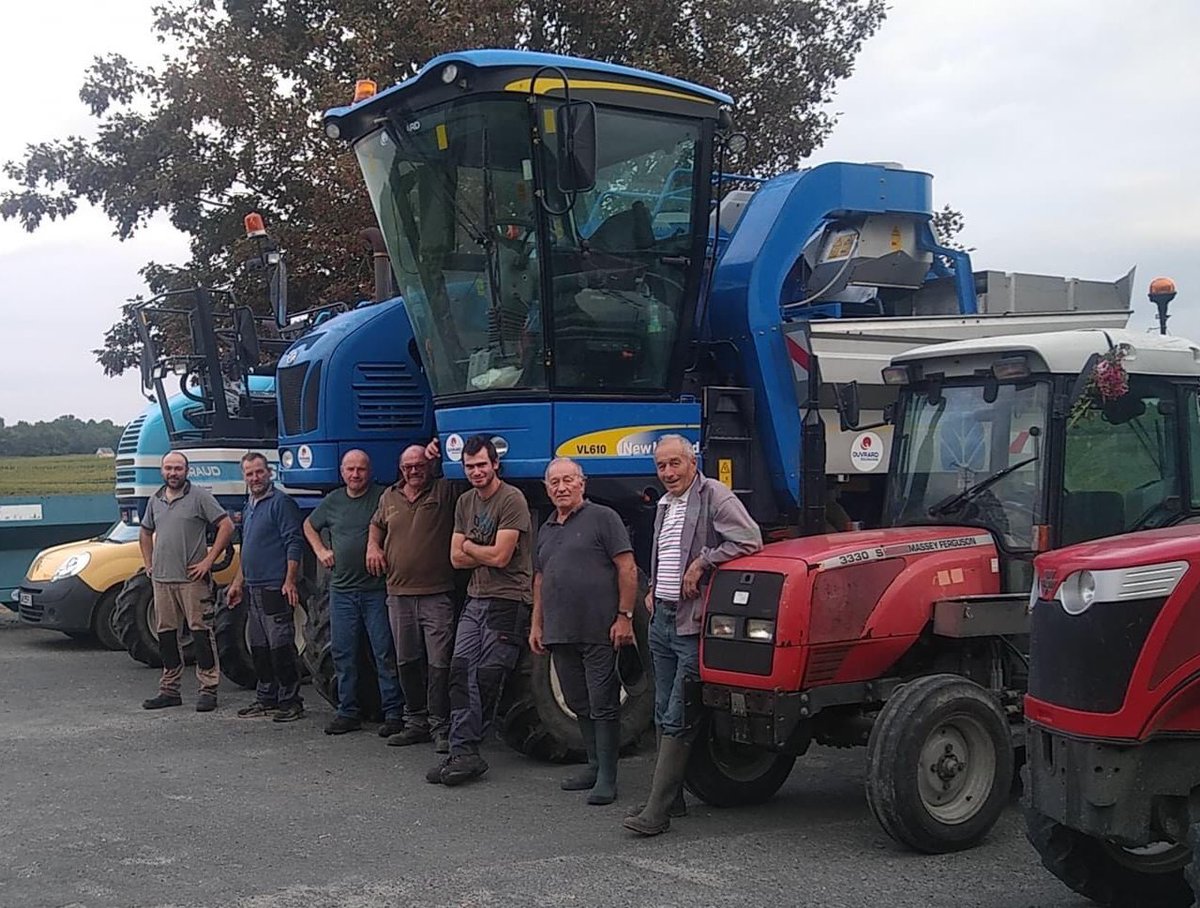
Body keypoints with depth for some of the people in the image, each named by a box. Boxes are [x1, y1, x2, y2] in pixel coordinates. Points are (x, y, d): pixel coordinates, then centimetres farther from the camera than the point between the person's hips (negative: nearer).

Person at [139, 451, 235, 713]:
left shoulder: (199, 496, -5)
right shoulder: (155, 500, 13)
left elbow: (226, 526, -10)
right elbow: (146, 533, 28)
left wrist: (208, 561, -12)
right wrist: (148, 564, 17)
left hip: (192, 578, -6)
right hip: (161, 580, 6)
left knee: (200, 631, -5)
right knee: (165, 634, 10)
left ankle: (208, 689, -1)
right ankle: (169, 690, 19)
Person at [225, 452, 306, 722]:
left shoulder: (281, 502, -8)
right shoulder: (249, 507, 18)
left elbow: (294, 543, -14)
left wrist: (290, 582, -20)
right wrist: (237, 583, 24)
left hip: (275, 588, -9)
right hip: (252, 589, 9)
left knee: (281, 646, -7)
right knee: (259, 648, 13)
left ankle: (290, 702, -1)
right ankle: (266, 699, 21)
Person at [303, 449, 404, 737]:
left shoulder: (383, 497, -4)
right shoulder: (332, 501, 11)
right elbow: (309, 526, 27)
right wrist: (320, 550, 14)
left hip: (377, 590, -4)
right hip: (341, 591, 5)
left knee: (385, 653, -3)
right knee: (343, 654, 8)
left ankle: (393, 714, 2)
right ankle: (348, 712, 18)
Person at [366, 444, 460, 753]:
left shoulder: (446, 491, -2)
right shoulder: (389, 497, 15)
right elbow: (377, 525, 31)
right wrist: (373, 546, 12)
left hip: (437, 594, -5)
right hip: (399, 594, 5)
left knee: (439, 663, -6)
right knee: (406, 663, 12)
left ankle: (440, 727, 0)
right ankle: (416, 722, 24)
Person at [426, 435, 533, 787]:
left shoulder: (512, 500, -10)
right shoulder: (465, 502, 15)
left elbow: (501, 556, -16)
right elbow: (457, 558, 10)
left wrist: (469, 546, 1)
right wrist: (486, 554, -5)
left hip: (507, 601, -7)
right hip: (475, 599, 7)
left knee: (487, 679, -4)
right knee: (461, 670, -2)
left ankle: (465, 750, 6)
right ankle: (464, 751, -2)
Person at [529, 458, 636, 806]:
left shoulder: (602, 518, -4)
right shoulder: (546, 529, 18)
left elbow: (627, 569, -9)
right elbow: (540, 580, 24)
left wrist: (624, 616, -14)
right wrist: (536, 624, 18)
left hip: (599, 632, -7)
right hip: (560, 633, 7)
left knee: (603, 706, -4)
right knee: (580, 705, 13)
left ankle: (607, 778, 0)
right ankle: (595, 765, 24)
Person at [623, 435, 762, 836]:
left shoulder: (714, 496, -10)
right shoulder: (664, 505, 17)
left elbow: (749, 540, -21)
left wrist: (702, 562, -19)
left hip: (693, 622, -9)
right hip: (662, 618, 9)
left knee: (677, 720, -9)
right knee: (664, 715, 13)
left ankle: (657, 811, -9)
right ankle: (671, 798, 22)